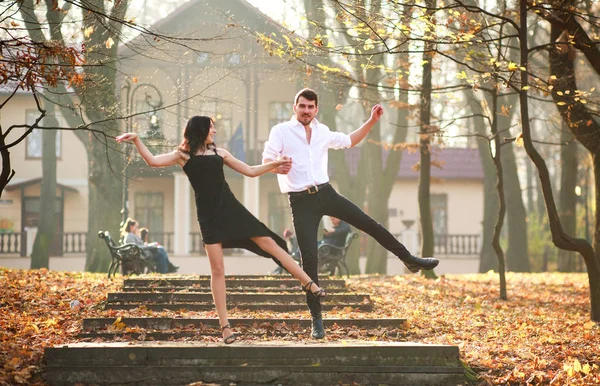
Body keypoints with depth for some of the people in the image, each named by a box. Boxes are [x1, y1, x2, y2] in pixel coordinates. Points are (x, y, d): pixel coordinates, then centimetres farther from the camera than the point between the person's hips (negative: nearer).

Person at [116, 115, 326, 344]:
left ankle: (309, 284, 8)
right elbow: (153, 161, -8)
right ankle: (224, 326, 1)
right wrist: (136, 140, -16)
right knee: (217, 270, -4)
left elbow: (250, 172, 19)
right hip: (209, 216, -3)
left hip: (230, 209, 3)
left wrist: (274, 164, 10)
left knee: (270, 244, -2)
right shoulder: (183, 155, 5)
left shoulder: (219, 152, 14)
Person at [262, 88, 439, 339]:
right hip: (301, 202, -4)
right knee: (309, 259, -6)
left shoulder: (322, 131, 11)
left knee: (370, 224, 4)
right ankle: (316, 319, 0)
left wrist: (372, 121, 18)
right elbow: (266, 162, -10)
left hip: (326, 193, 4)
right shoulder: (281, 131, -4)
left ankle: (410, 260, 23)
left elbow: (349, 141, 27)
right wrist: (278, 167, -33)